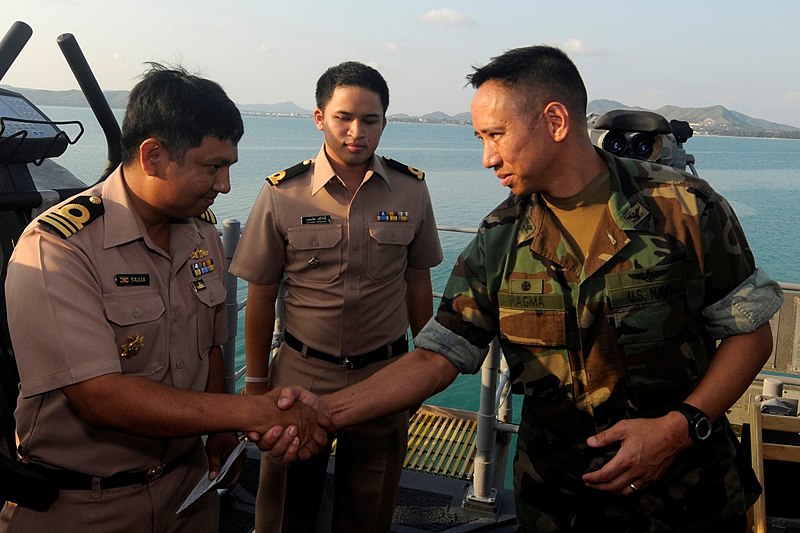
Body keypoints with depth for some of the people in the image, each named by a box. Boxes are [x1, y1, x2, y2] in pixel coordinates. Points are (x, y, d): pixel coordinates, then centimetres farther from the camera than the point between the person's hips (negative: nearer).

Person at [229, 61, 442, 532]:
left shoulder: (411, 189, -3)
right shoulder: (282, 194, -9)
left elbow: (417, 282, 5)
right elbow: (261, 294, -2)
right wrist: (256, 382, 2)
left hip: (384, 374, 1)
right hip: (301, 373, -1)